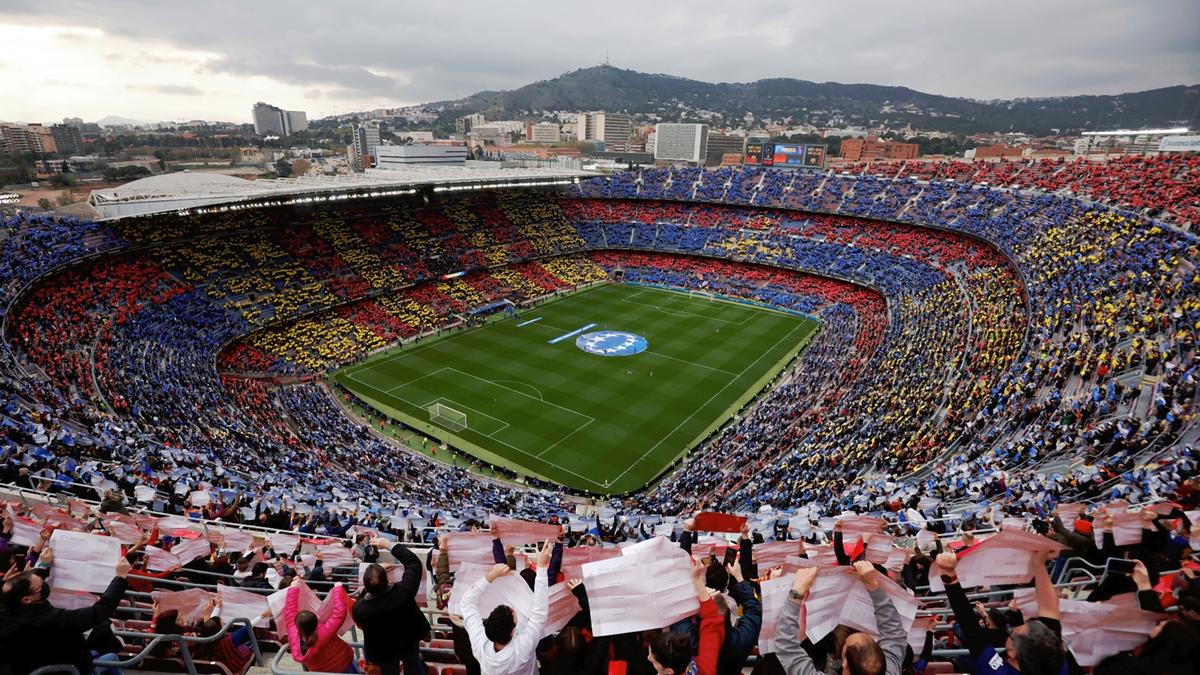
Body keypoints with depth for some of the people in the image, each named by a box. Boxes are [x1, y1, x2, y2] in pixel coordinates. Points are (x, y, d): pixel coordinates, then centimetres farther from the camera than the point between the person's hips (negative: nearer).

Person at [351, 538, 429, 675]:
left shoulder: (358, 608, -35)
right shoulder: (402, 590, -37)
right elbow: (414, 562, -23)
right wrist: (389, 545, -20)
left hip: (382, 652, 0)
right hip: (409, 642, 0)